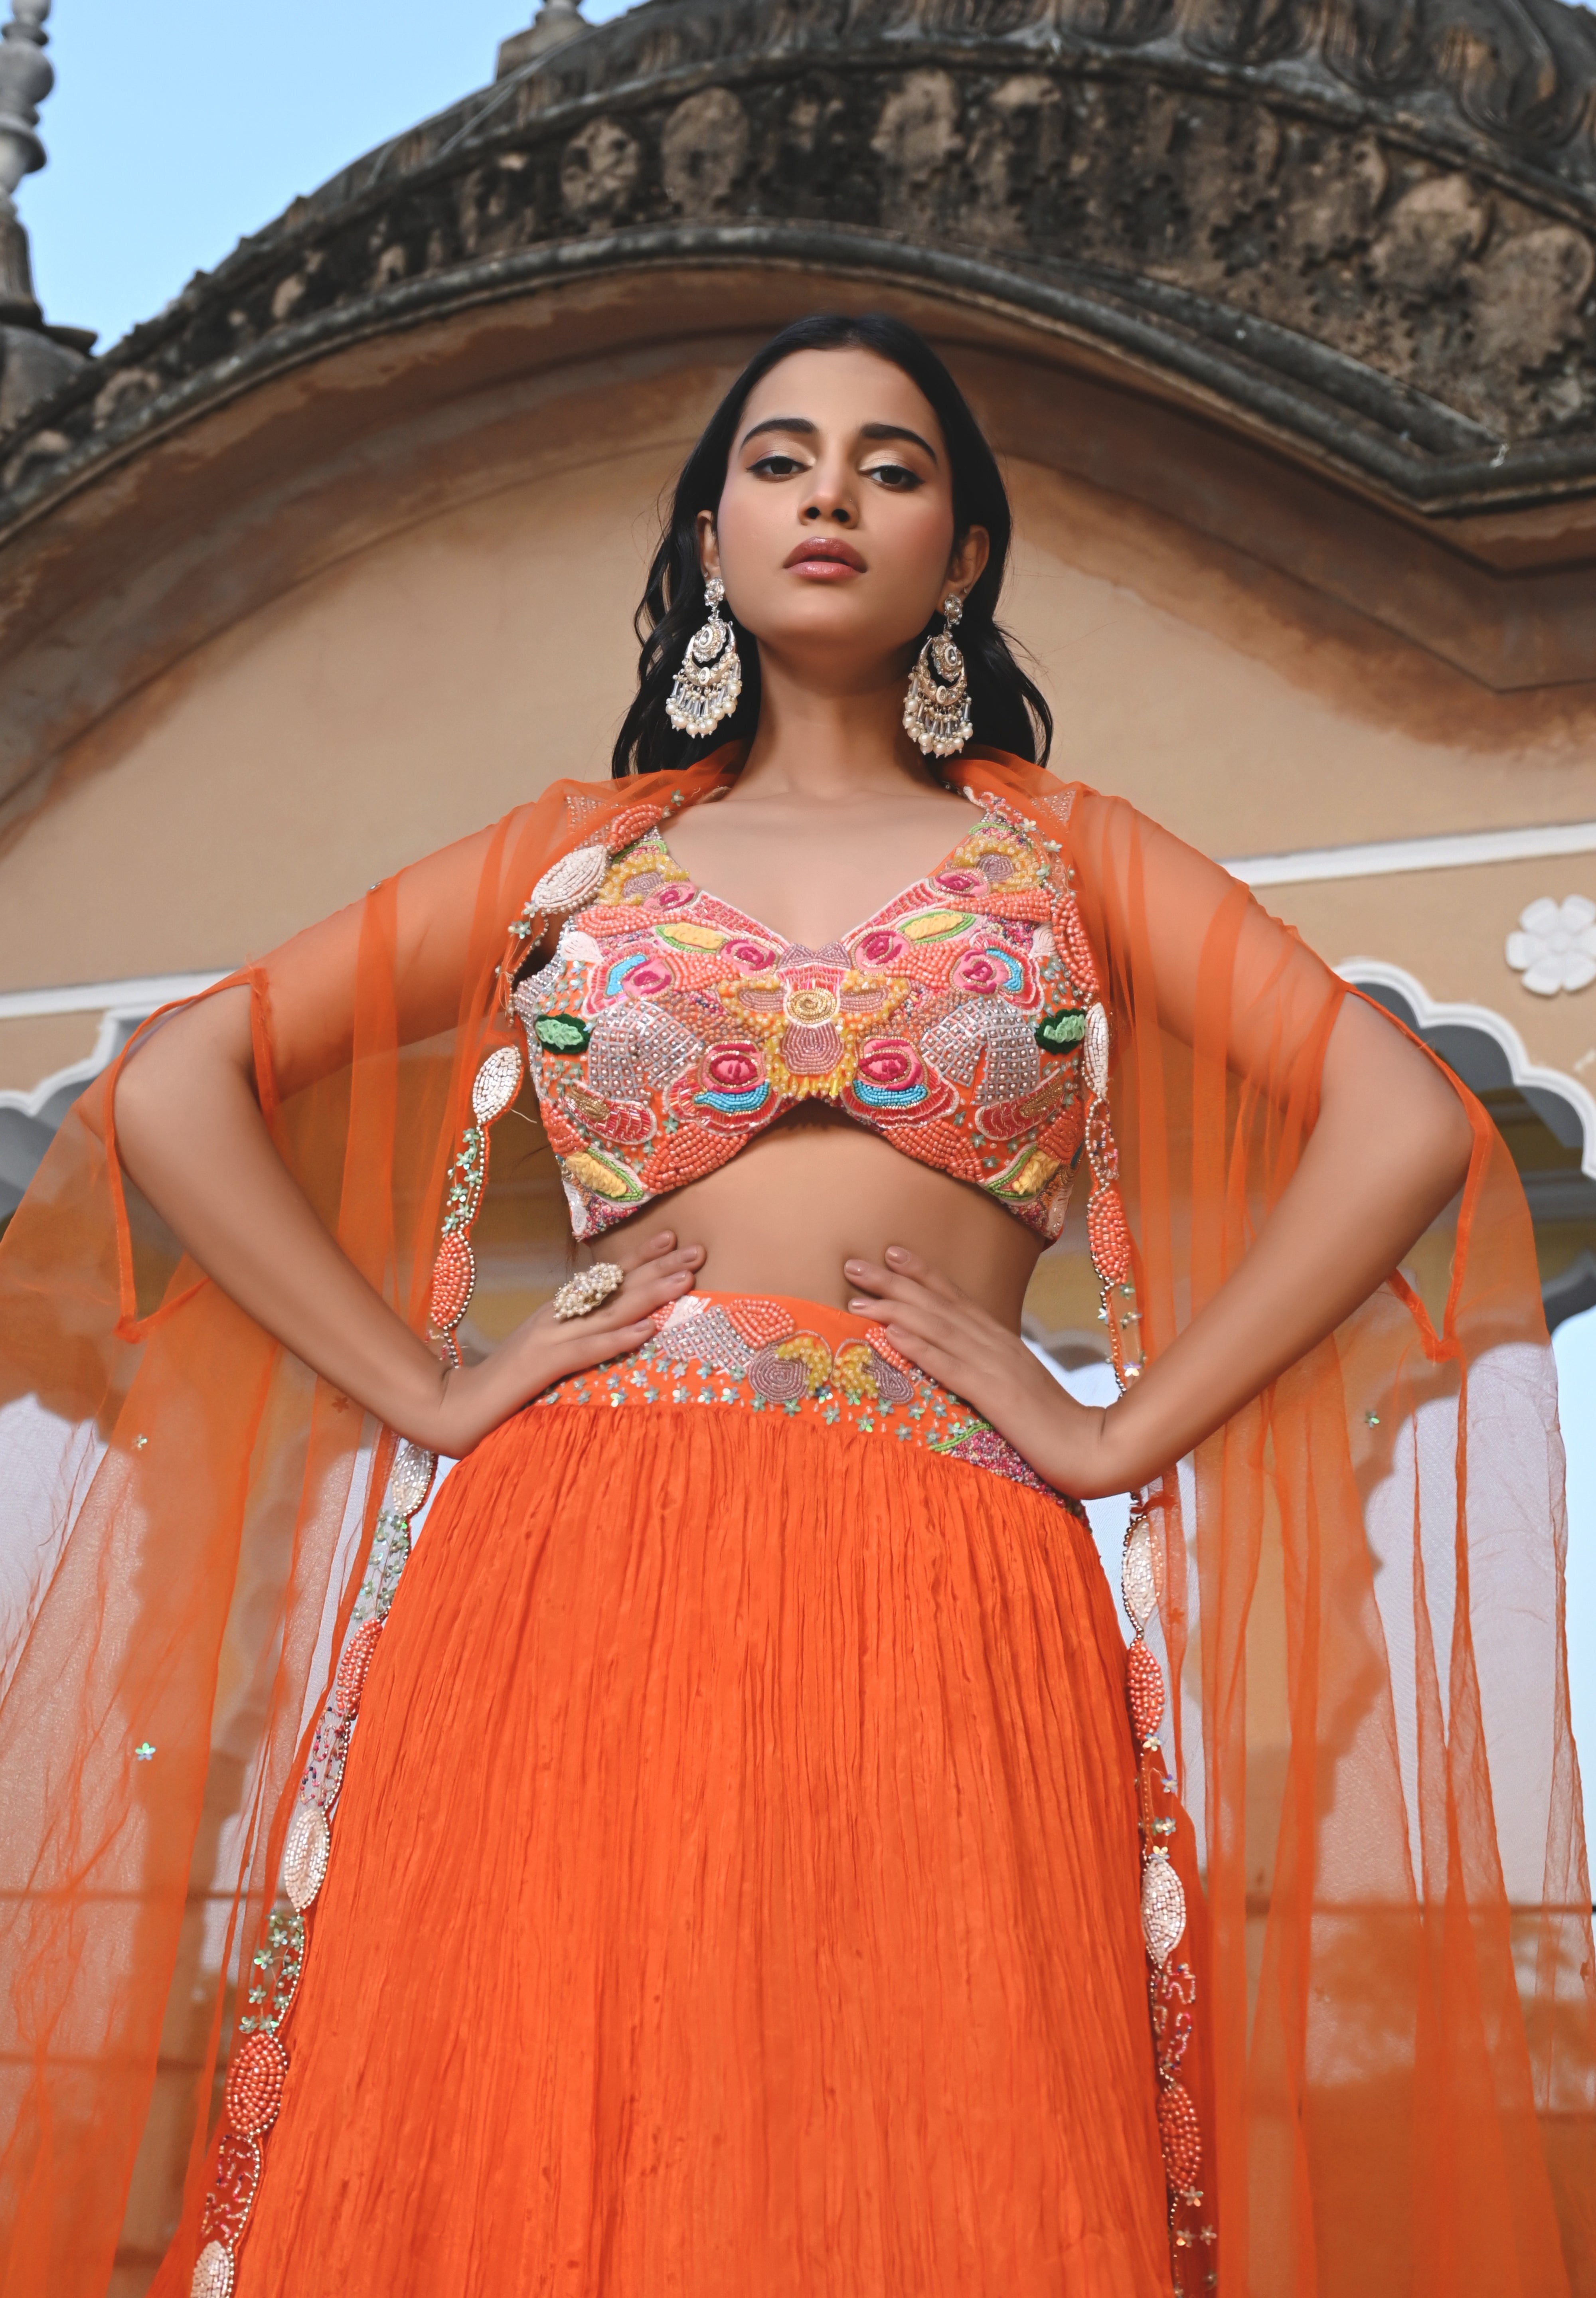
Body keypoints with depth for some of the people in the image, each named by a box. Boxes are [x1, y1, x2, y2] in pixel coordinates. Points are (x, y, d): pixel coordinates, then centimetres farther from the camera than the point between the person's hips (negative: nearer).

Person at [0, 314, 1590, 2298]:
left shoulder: (1059, 848, 15)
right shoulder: (579, 850, 16)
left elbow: (1406, 1119, 4)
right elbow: (173, 1092, 11)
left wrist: (1124, 1435, -4)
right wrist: (433, 1394, 1)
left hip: (940, 1609, 0)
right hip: (574, 1580, 1)